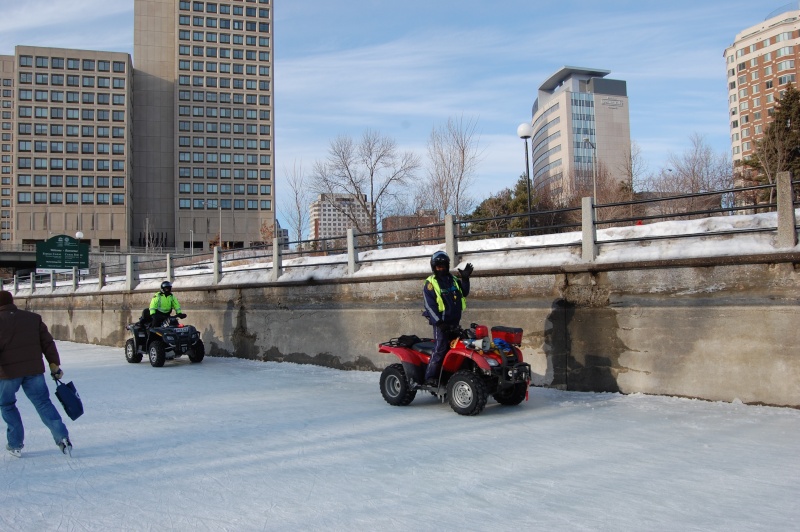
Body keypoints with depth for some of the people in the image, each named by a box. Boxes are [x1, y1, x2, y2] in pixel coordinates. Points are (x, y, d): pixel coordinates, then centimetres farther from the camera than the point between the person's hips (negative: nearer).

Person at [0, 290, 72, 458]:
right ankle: (62, 438, -5)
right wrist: (54, 364, 12)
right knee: (43, 403, 8)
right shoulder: (33, 318, 8)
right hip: (34, 369, 3)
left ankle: (15, 445, 17)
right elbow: (48, 342, 8)